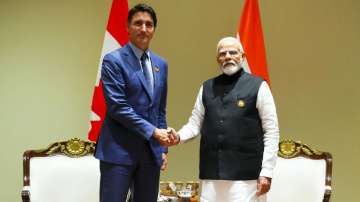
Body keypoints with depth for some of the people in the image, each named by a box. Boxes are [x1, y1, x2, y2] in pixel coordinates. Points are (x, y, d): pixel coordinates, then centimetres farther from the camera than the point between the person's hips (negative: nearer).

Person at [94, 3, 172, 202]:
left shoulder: (161, 64, 13)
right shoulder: (113, 60, -6)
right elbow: (117, 107, -14)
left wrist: (162, 147, 11)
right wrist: (153, 131, -15)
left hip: (151, 151, 6)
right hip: (119, 149, -6)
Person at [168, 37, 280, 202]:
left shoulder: (258, 86, 0)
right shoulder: (207, 87, 12)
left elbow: (271, 131, -2)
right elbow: (195, 123, 13)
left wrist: (266, 172, -7)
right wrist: (179, 136, -8)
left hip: (246, 175, -3)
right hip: (211, 174, 4)